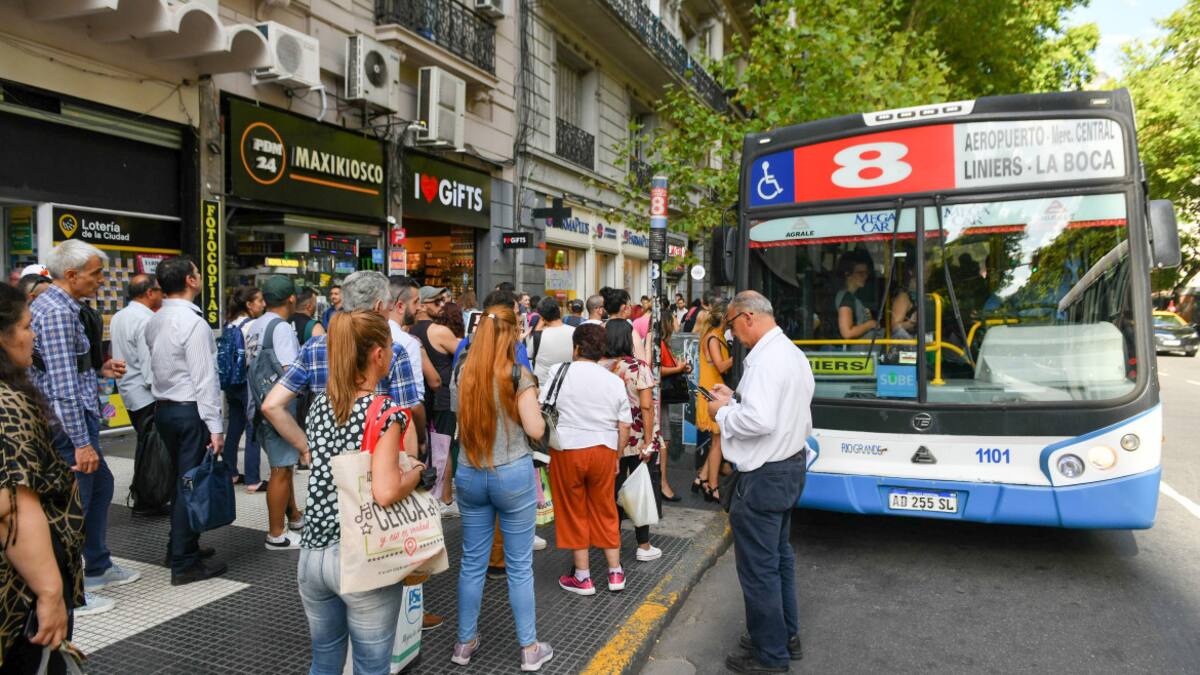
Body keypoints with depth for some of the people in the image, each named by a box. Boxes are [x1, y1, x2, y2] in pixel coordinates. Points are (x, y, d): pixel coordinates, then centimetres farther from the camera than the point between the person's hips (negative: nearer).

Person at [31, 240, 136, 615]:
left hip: (75, 417, 11)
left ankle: (97, 568, 35)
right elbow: (63, 385, -24)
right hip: (68, 422, -11)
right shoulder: (57, 313, -20)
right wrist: (81, 442, -24)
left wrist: (98, 370, 8)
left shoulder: (52, 304, 13)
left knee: (100, 486, 21)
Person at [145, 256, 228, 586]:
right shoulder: (193, 323, -17)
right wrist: (215, 427, -18)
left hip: (163, 408, 9)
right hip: (190, 410, -9)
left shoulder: (153, 322, 10)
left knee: (181, 480, 19)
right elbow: (204, 378, -19)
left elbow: (154, 367, 13)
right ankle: (184, 564, 5)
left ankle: (182, 547, 32)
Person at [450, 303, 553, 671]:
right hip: (513, 474, -4)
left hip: (469, 474, 4)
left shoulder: (465, 372, 2)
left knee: (472, 562, 15)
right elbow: (535, 429, -12)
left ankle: (465, 642, 27)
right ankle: (530, 648, 18)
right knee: (519, 565, 7)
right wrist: (532, 405, 5)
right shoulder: (518, 374, -12)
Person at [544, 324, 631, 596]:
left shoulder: (559, 372, -6)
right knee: (605, 510, 16)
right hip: (604, 451, 3)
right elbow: (624, 426, 3)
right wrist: (616, 458, 13)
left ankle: (582, 577, 18)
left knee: (573, 512, 10)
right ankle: (615, 573, 24)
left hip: (567, 449, -3)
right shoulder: (615, 381, 3)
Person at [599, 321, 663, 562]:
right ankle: (643, 546, 16)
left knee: (613, 489, 13)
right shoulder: (639, 367, -11)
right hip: (638, 441, -3)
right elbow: (646, 406, -15)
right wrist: (648, 441, -10)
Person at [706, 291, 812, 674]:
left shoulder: (765, 359, -23)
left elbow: (759, 421, -32)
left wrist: (723, 413, -15)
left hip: (764, 476, -10)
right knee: (779, 556, 23)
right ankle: (787, 635, 37)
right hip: (790, 466, 10)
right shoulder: (793, 354, 9)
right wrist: (735, 400, 7)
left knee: (759, 567, 4)